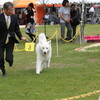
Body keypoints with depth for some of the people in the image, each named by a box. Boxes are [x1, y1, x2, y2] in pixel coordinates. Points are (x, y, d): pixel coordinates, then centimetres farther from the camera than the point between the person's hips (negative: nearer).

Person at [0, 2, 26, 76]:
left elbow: (17, 29, 6)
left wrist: (21, 37, -7)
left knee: (8, 58, -9)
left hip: (10, 40, 2)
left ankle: (10, 59, 28)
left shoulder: (14, 17, -3)